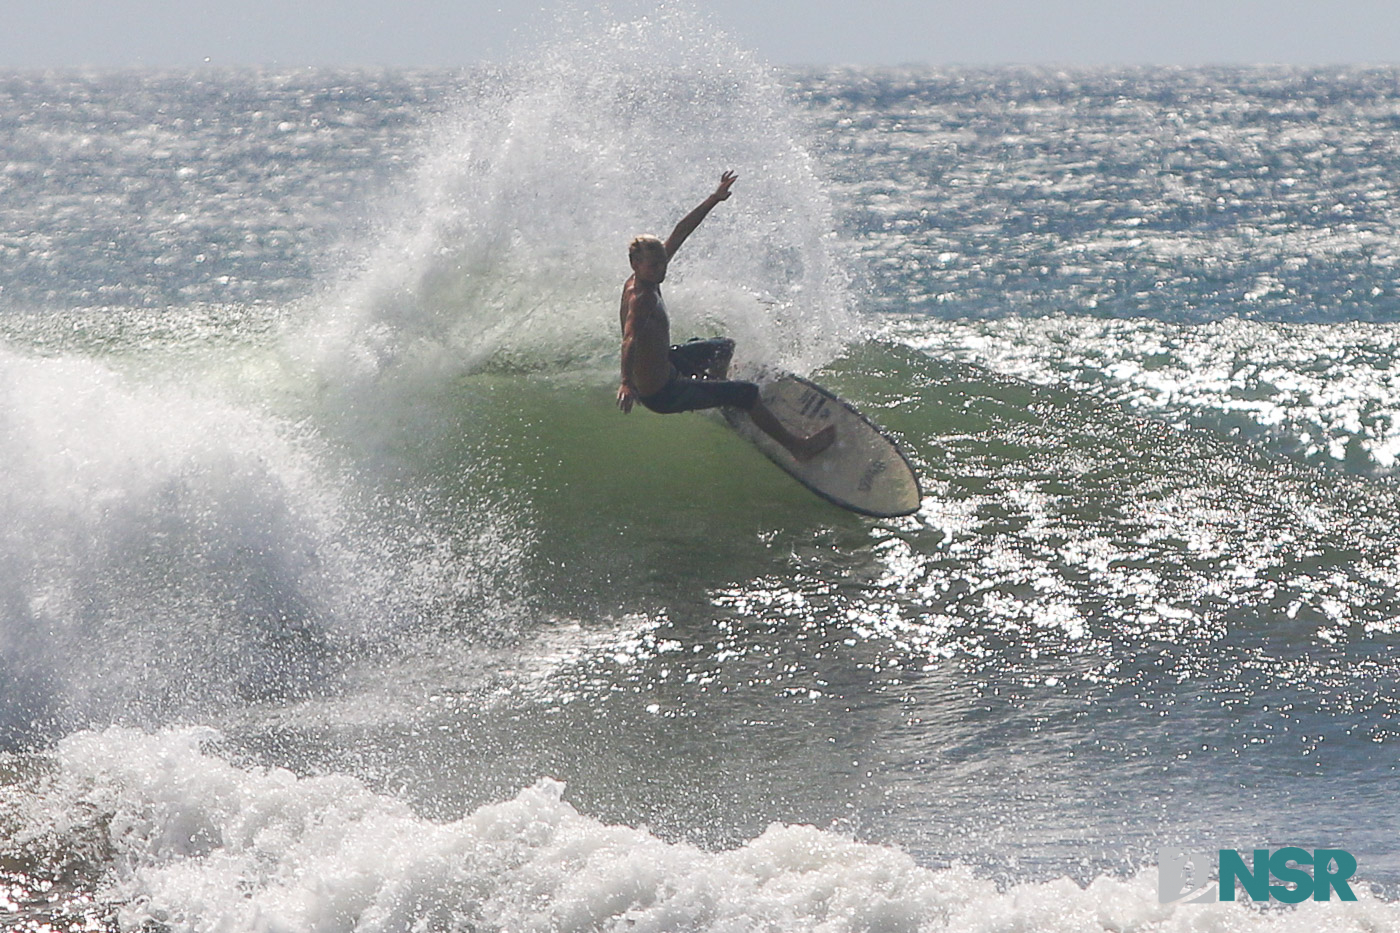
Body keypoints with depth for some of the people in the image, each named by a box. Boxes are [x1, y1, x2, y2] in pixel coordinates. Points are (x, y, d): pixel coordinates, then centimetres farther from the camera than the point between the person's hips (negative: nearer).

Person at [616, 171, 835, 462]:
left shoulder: (648, 279, -5)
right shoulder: (640, 298, -32)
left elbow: (679, 234, 1)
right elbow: (630, 339, -49)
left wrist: (713, 200, 2)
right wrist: (627, 383, -65)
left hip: (664, 364, 10)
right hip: (661, 393, -10)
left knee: (724, 347, 32)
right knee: (747, 393, -4)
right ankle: (797, 446, 9)